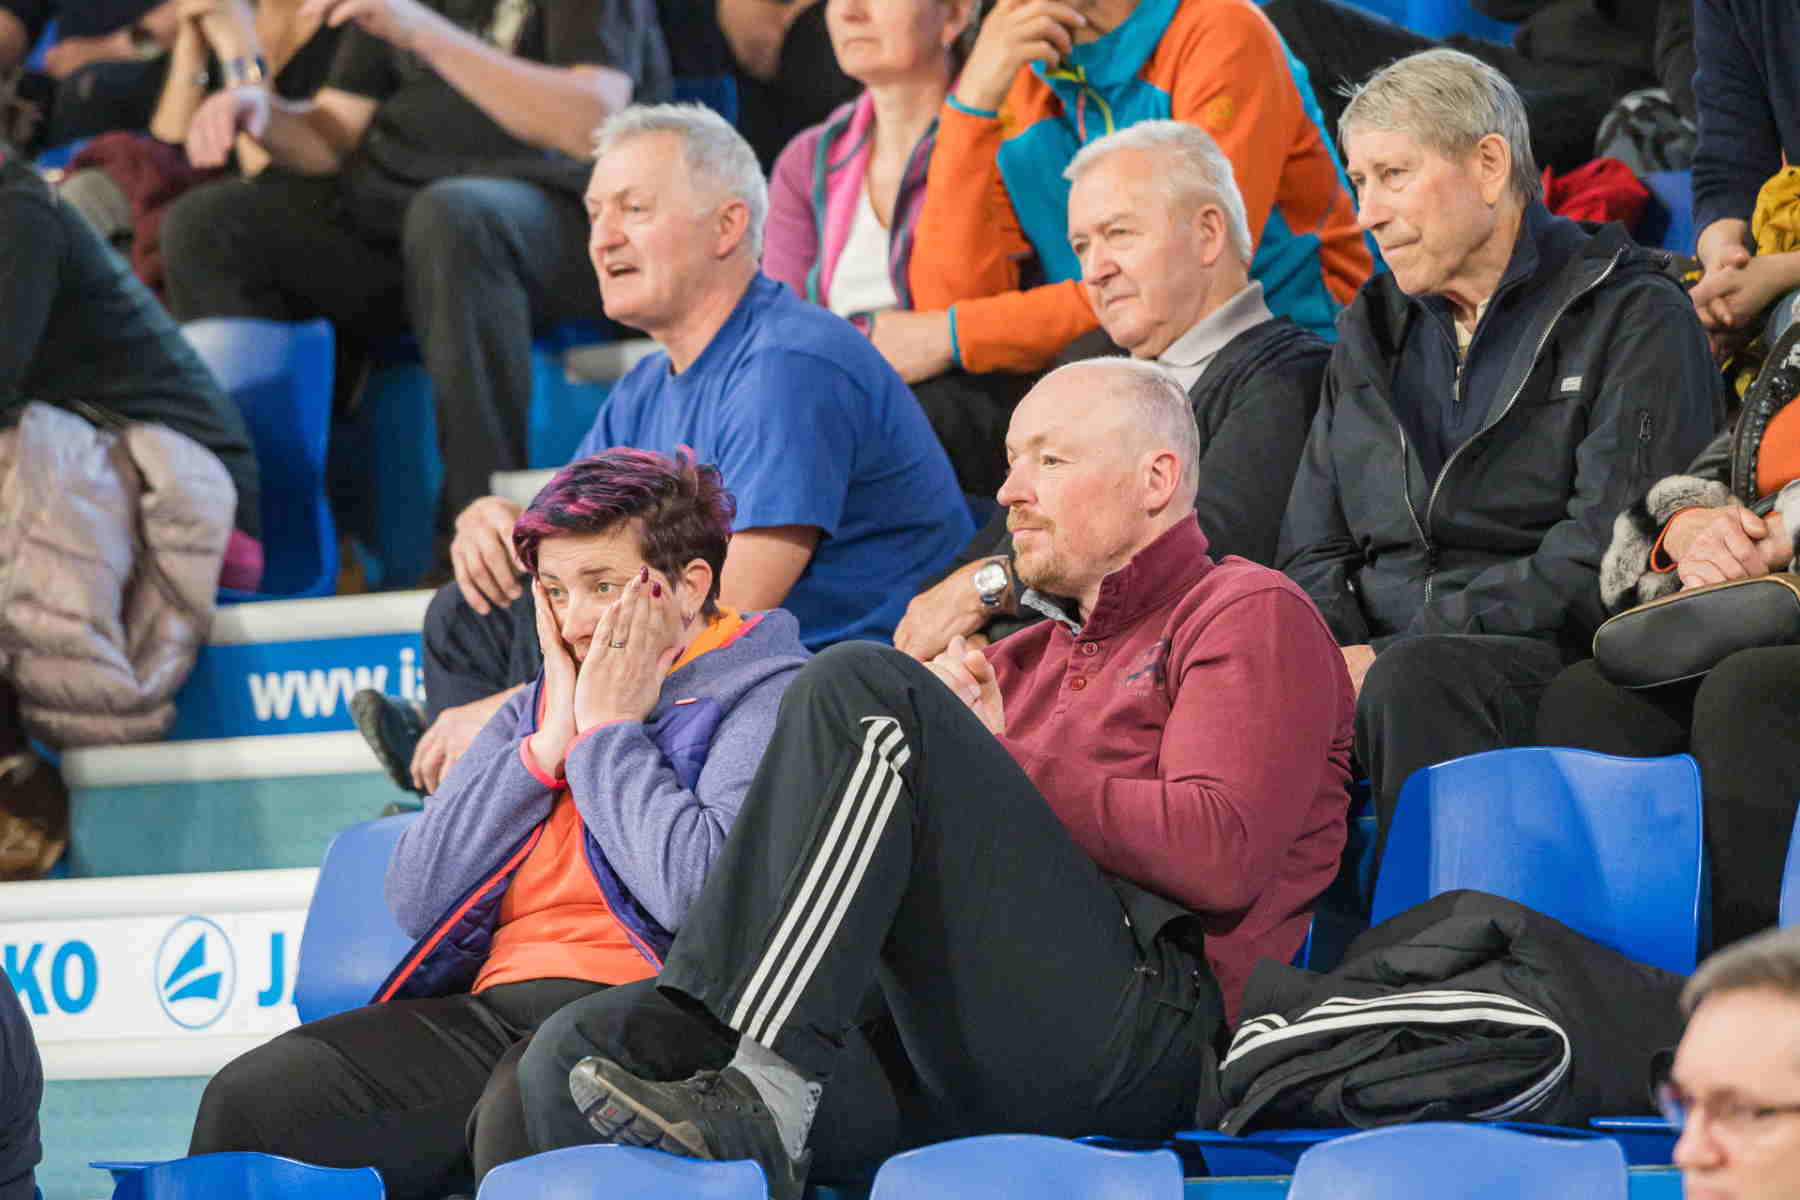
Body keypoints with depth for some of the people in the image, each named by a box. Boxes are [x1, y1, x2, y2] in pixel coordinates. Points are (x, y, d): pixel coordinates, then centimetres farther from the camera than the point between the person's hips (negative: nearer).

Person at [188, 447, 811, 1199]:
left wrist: (609, 730, -3)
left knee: (524, 1112, -40)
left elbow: (698, 891, -17)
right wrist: (551, 742, 6)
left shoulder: (764, 696, 2)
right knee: (252, 1098, -15)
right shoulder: (532, 713, 24)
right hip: (496, 1012, 7)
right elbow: (413, 903, 11)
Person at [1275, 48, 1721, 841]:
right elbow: (1311, 551, 19)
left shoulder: (1636, 320, 2)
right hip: (1383, 658, 5)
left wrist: (1393, 654, -16)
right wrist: (1334, 651, -6)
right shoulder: (1372, 330, 23)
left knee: (1418, 680, -39)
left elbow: (1606, 554, -10)